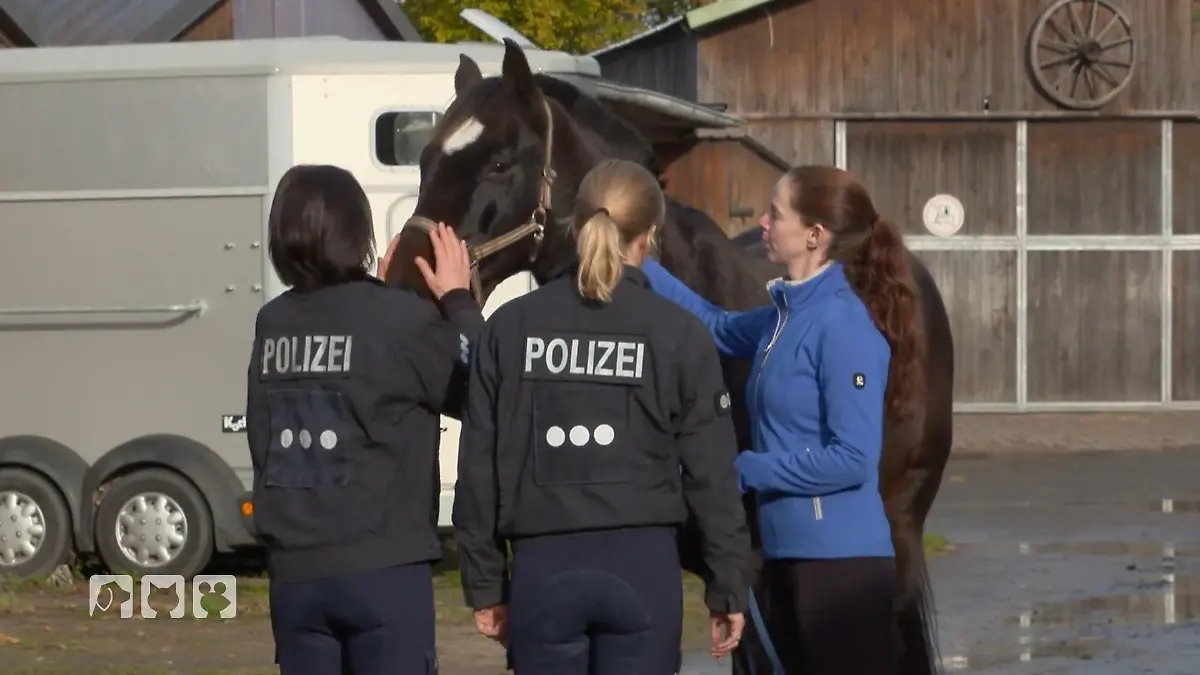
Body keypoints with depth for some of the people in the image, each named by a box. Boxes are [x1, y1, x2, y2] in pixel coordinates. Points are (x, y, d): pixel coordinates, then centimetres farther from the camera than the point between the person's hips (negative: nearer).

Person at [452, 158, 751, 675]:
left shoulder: (510, 326, 3)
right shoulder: (678, 334, -2)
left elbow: (478, 464, 5)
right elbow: (711, 472, 0)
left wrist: (484, 584, 12)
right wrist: (728, 589, 7)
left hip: (542, 568, 2)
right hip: (643, 565, -1)